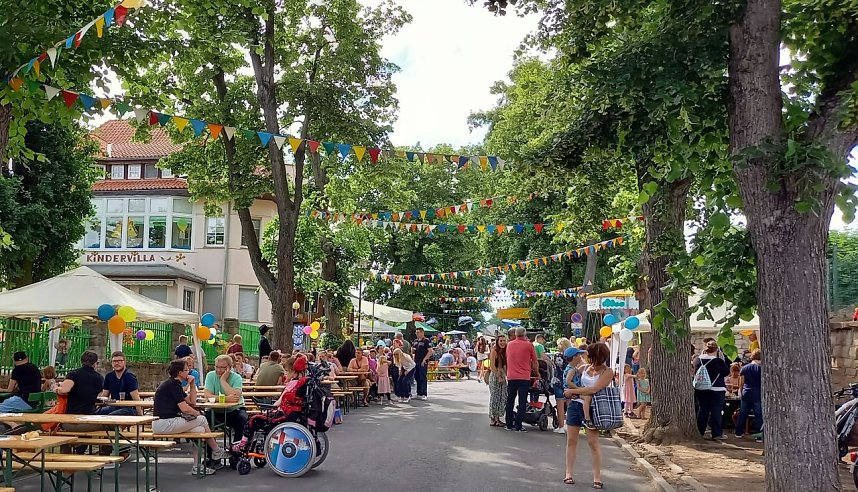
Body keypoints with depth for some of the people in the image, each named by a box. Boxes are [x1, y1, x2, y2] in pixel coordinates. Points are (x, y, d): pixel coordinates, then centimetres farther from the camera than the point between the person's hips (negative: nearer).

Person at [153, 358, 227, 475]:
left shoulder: (173, 384, 18)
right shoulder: (173, 385, -13)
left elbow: (192, 401, 21)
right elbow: (184, 408, -20)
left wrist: (192, 384, 11)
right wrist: (198, 414, -1)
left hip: (165, 423, 9)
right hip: (163, 424, -9)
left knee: (199, 430, 5)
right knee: (202, 420, 0)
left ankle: (196, 467, 3)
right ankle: (217, 451, 15)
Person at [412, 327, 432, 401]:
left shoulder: (426, 341, -7)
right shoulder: (415, 341, 15)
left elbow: (430, 351, -14)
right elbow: (413, 351, 26)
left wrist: (424, 359, -18)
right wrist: (413, 350, 3)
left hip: (423, 363, -7)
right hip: (416, 362, 7)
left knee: (423, 378, -6)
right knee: (417, 378, 10)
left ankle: (424, 394, -2)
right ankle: (419, 393, 19)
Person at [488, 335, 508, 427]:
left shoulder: (504, 352, 13)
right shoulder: (494, 351, -10)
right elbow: (492, 366, -15)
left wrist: (505, 376, 5)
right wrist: (498, 377, -16)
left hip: (502, 376, 8)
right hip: (494, 375, -8)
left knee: (503, 398, 7)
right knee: (494, 397, -4)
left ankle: (497, 418, 15)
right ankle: (493, 420, 2)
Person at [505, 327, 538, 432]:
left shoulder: (509, 344, 7)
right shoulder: (528, 345, -4)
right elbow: (534, 361, 3)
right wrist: (537, 372, 22)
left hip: (511, 377, 4)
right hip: (524, 377, -4)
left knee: (510, 401, 13)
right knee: (522, 402, 0)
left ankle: (509, 424, 17)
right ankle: (518, 426, -3)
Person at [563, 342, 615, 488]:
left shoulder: (607, 372, -9)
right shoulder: (584, 368, 7)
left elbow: (593, 389, -19)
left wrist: (571, 391, -14)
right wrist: (569, 394, -1)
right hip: (575, 405, 5)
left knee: (593, 442, -4)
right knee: (571, 440, 6)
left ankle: (597, 477, 3)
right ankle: (568, 473, 13)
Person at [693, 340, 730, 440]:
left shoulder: (699, 360, 0)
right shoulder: (718, 361, -14)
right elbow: (727, 371, -2)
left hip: (701, 390, 5)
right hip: (716, 390, -5)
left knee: (702, 410, 11)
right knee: (715, 411, 0)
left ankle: (700, 432, 16)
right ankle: (717, 433, 3)